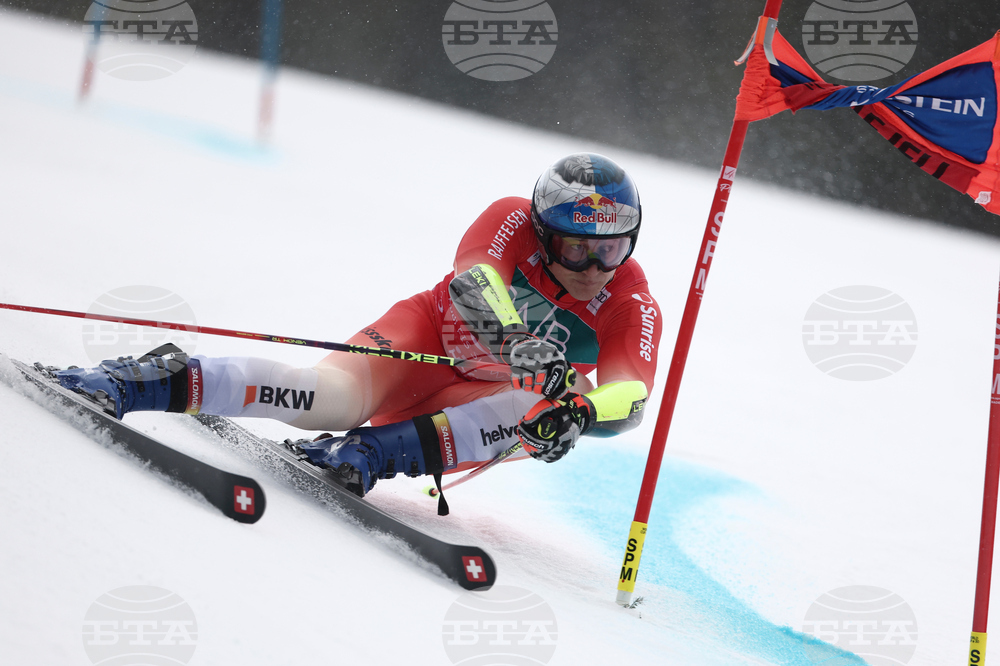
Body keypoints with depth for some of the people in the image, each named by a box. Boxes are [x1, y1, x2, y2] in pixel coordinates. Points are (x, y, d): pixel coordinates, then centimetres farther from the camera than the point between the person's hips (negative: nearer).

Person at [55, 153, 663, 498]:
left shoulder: (632, 304, -15)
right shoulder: (514, 221, -18)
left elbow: (630, 396, -28)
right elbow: (472, 281, -37)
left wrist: (582, 410, -51)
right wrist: (516, 341, -56)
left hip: (491, 395, 3)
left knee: (547, 420, -35)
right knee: (336, 398, -35)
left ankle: (369, 453, -44)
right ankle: (165, 380, -32)